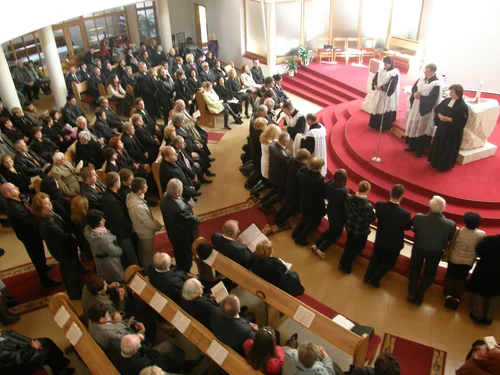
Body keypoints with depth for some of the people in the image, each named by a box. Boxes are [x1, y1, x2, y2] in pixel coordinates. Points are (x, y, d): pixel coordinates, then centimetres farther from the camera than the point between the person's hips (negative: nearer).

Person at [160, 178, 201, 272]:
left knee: (178, 252, 32)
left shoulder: (165, 197, -18)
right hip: (183, 235, -8)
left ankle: (180, 270, 56)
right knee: (186, 254, 20)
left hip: (172, 232, 8)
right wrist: (198, 220, -4)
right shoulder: (180, 207, -43)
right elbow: (191, 219, -24)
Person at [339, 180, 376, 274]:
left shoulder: (349, 198, -18)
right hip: (361, 231, -5)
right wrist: (373, 213, -1)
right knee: (356, 249, 21)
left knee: (349, 246, 29)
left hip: (349, 227, 5)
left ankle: (343, 263, 43)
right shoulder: (367, 205, -34)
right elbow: (371, 219, -20)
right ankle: (346, 266, 34)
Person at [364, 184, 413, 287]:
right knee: (388, 262, 24)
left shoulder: (379, 205, -25)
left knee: (376, 258, 28)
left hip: (380, 239, 3)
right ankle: (374, 279, 33)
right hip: (394, 243, -3)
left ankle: (368, 276, 42)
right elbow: (407, 227, -15)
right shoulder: (405, 214, -34)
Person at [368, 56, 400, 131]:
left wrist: (382, 87, -25)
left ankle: (383, 127, 10)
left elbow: (392, 85, -19)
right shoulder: (381, 70, 7)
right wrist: (375, 86, -15)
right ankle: (375, 124, 29)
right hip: (378, 94, 6)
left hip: (387, 95, -6)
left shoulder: (395, 73, -12)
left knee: (385, 110, 0)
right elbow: (374, 79, 5)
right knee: (376, 108, 14)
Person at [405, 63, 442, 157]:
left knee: (422, 128, 2)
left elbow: (431, 99, -22)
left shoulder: (436, 84, -18)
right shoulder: (422, 79, 3)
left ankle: (420, 149, 15)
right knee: (413, 125, 15)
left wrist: (420, 96, -17)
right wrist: (415, 93, -14)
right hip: (415, 107, 7)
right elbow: (413, 88, 7)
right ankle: (412, 146, 30)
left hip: (425, 110, -7)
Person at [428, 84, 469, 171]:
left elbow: (462, 120, -22)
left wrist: (448, 119, -24)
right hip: (442, 128, 7)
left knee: (447, 149, 3)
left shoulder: (463, 106, -17)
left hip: (453, 132, -7)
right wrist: (440, 115, -12)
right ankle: (436, 162, 32)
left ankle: (444, 165, 17)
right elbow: (437, 109, 9)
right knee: (438, 145, 16)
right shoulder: (447, 100, 3)